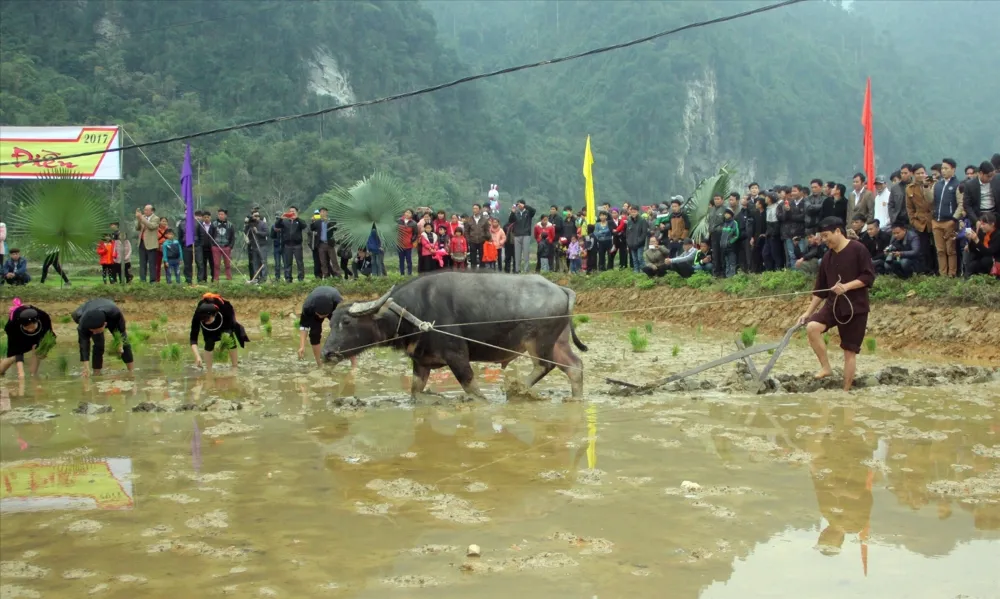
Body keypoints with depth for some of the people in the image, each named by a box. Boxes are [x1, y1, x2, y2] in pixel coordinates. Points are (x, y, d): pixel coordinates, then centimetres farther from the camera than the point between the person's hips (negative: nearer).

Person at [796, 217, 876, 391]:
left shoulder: (857, 249, -8)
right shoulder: (827, 258, 10)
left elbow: (869, 277, -12)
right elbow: (820, 289, 14)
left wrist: (846, 286, -24)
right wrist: (808, 311, 8)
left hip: (855, 307, -5)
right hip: (833, 305, 5)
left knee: (850, 351, -2)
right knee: (812, 327, -22)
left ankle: (846, 391, 6)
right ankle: (826, 367, -10)